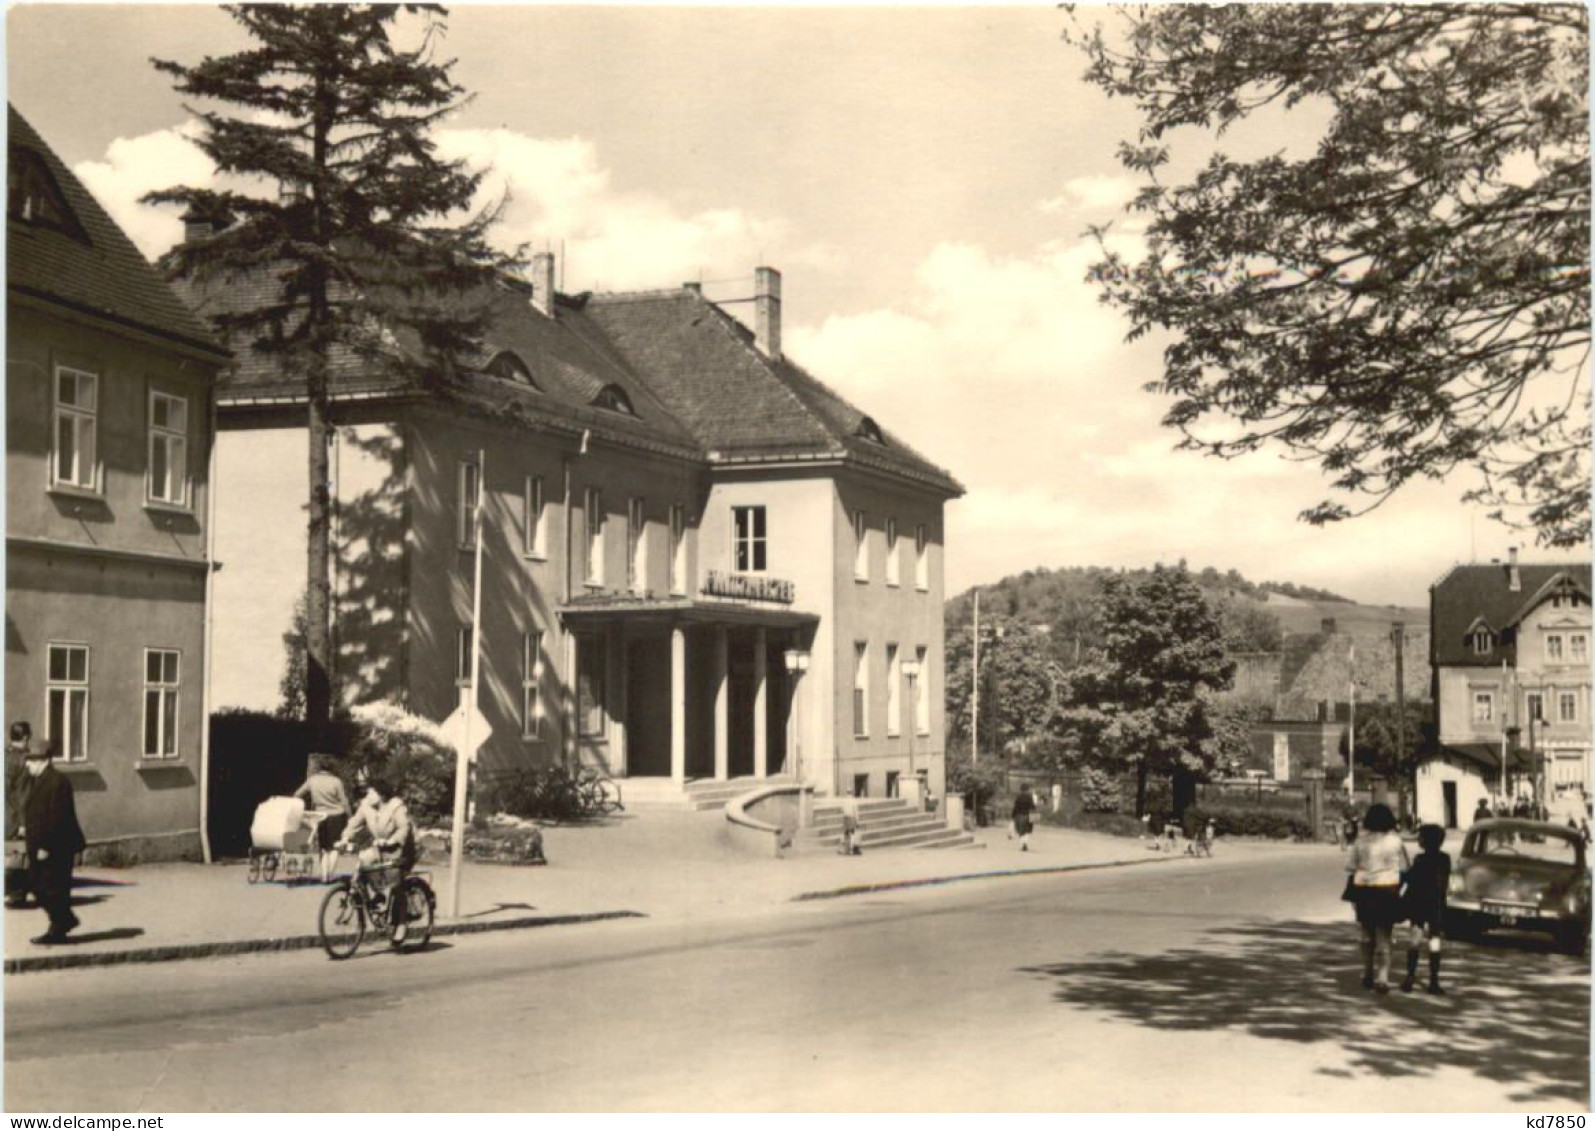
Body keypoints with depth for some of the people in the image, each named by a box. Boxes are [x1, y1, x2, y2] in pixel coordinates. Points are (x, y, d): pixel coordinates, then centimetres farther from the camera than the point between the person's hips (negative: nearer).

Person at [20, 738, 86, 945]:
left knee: (55, 890, -1)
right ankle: (66, 919, 27)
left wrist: (46, 846, -22)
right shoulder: (35, 780, 12)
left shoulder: (57, 782, -19)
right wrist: (26, 828, 6)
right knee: (36, 885, 14)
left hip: (56, 849, -10)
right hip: (38, 847, 10)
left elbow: (57, 818, -22)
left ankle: (57, 932, 10)